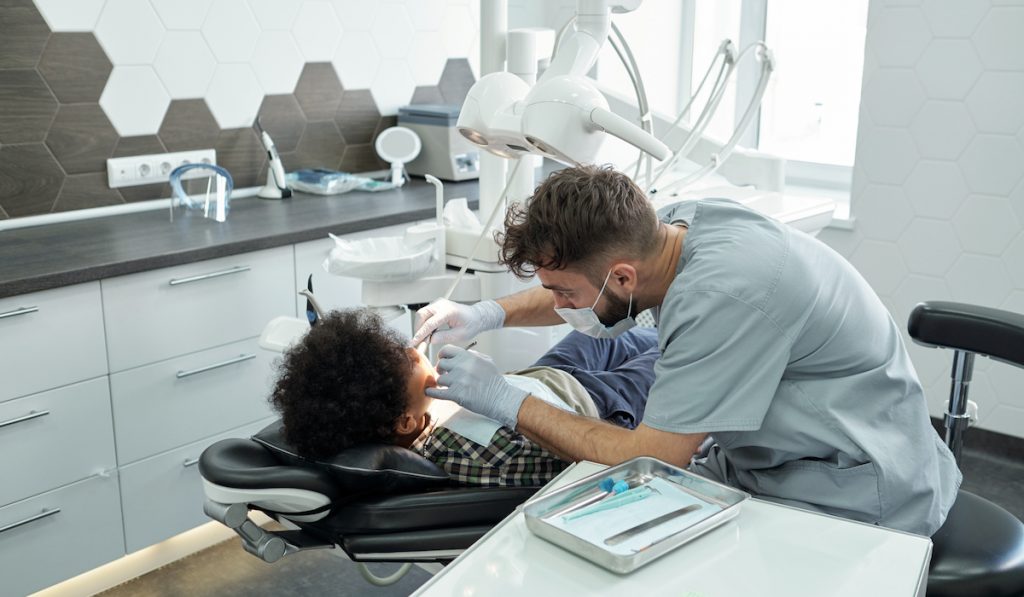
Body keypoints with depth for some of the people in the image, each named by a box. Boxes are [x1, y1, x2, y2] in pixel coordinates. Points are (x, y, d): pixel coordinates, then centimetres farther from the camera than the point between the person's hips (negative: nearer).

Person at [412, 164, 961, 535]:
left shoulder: (724, 294, -34)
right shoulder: (675, 224, -9)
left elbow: (649, 459, -28)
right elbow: (583, 297, 13)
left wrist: (505, 402, -20)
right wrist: (490, 314, 0)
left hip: (852, 497, -8)